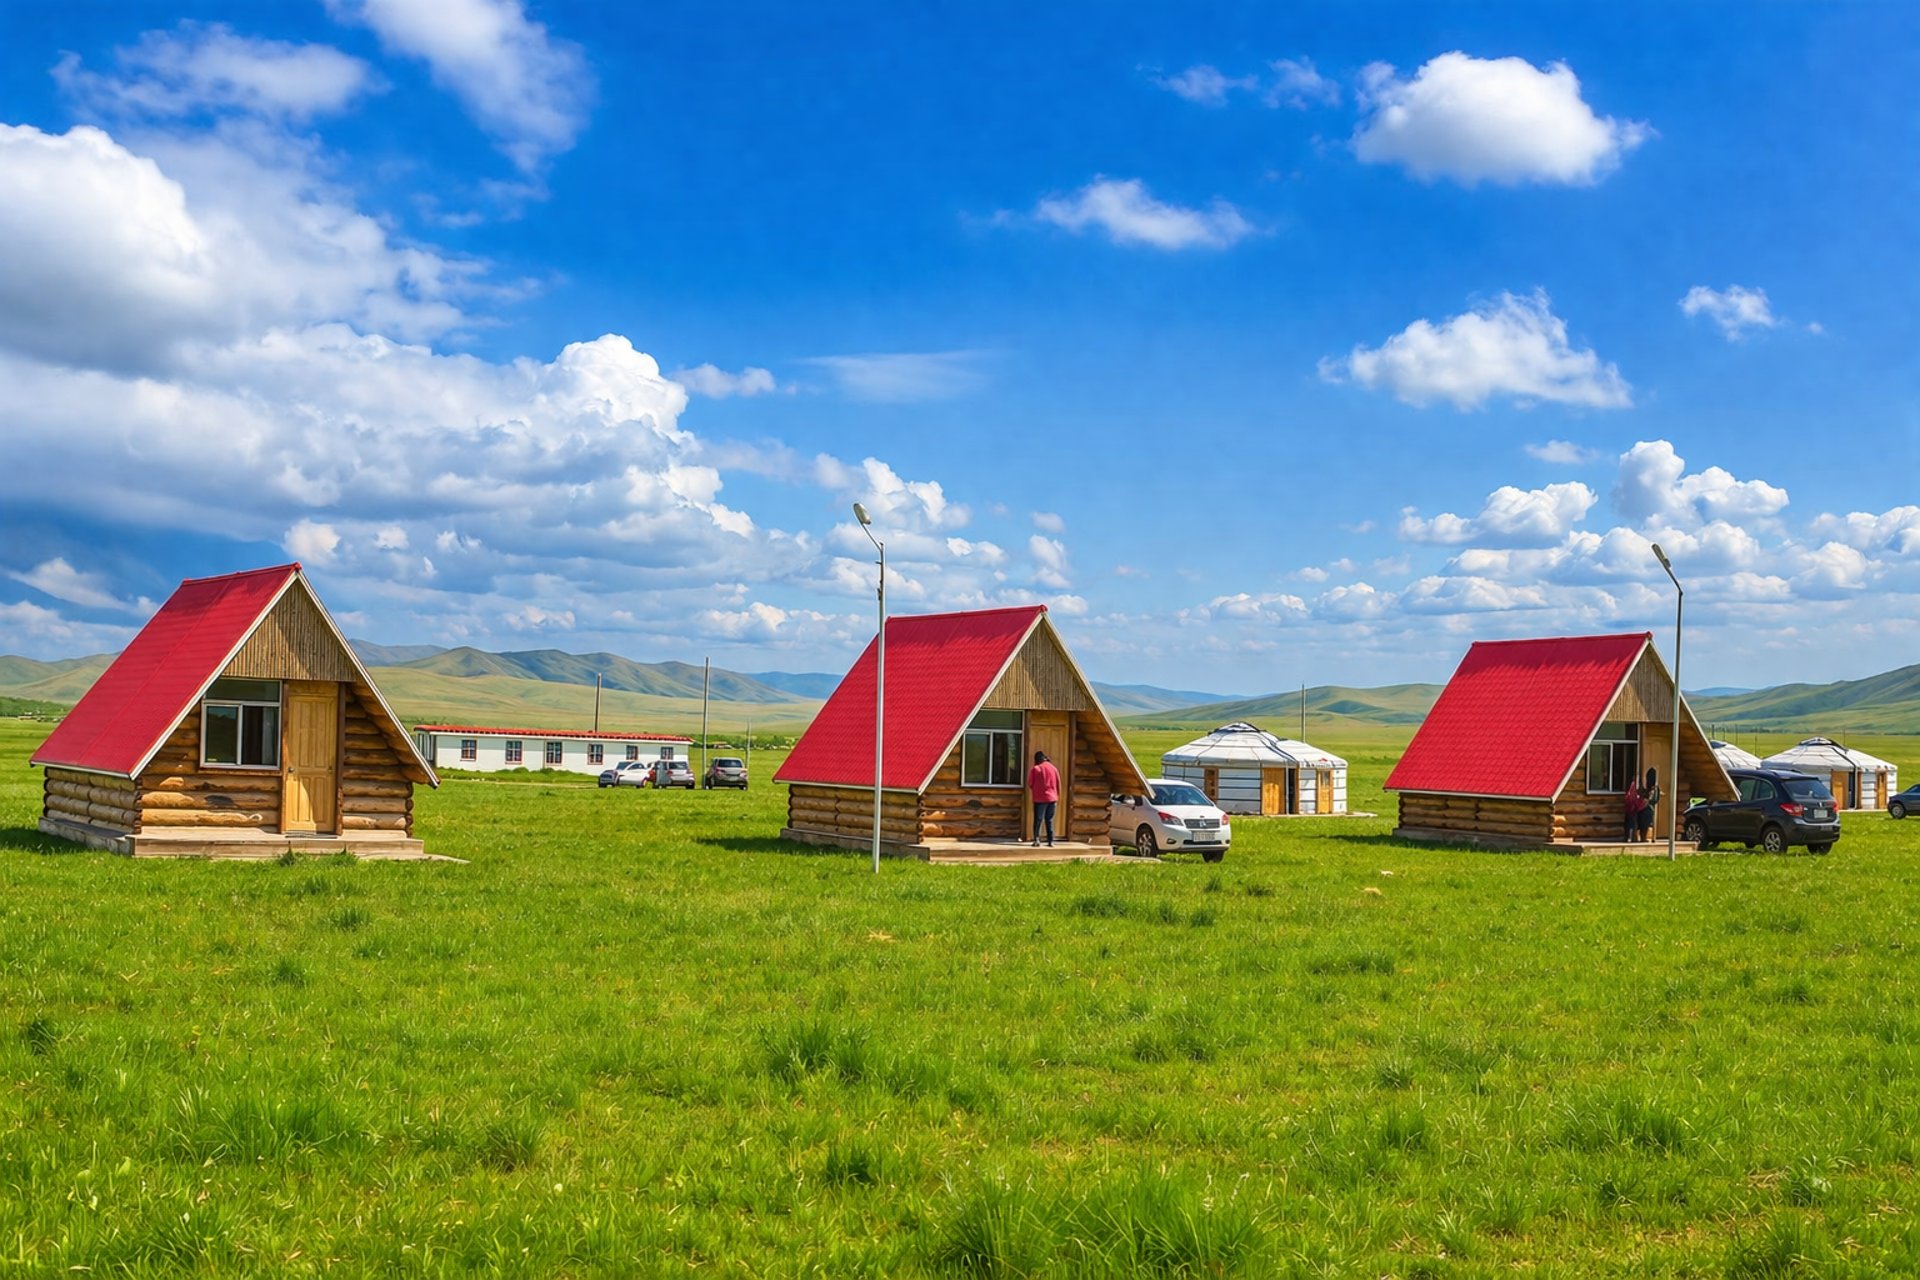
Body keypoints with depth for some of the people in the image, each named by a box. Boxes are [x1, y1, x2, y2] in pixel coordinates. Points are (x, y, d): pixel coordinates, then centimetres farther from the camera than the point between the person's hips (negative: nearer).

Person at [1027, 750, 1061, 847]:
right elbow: (1058, 784, 9)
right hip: (1052, 798, 3)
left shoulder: (1035, 769, -6)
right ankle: (1051, 841, 6)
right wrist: (1057, 797, 18)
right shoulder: (1054, 768, 5)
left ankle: (1036, 840, -9)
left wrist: (1031, 793, 20)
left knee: (1038, 820, 3)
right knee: (1049, 820, 10)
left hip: (1040, 799, -3)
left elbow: (1030, 784, 0)